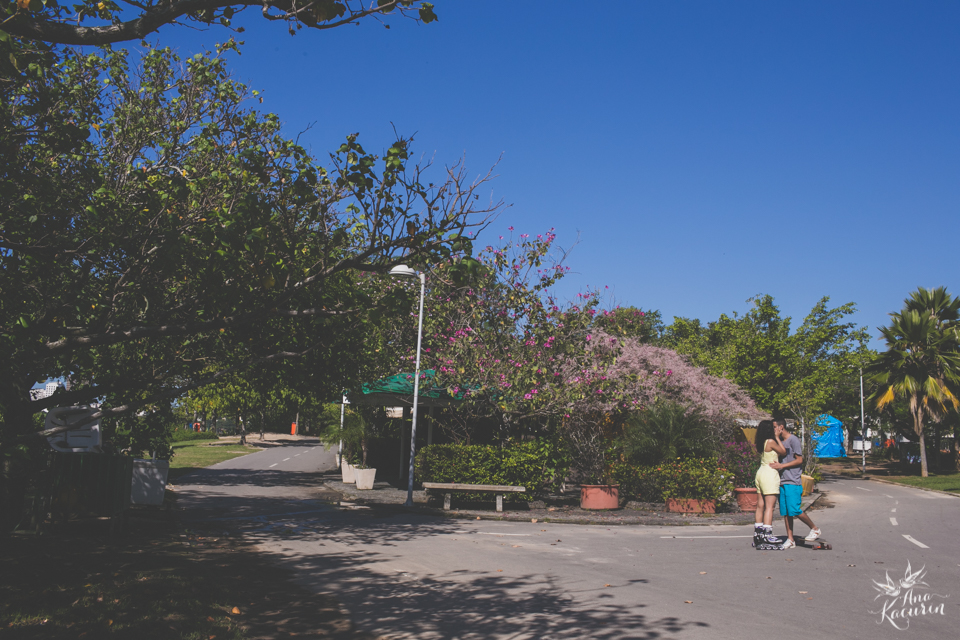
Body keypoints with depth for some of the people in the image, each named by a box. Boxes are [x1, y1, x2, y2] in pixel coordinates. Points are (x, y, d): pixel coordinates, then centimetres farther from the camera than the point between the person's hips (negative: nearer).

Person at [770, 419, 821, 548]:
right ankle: (790, 540, 8)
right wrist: (776, 465, 5)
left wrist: (781, 465, -15)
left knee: (795, 510, -11)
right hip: (782, 481, 8)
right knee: (785, 512, 5)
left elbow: (799, 460, -9)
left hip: (792, 482, -8)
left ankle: (814, 529, 10)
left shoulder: (793, 440, -6)